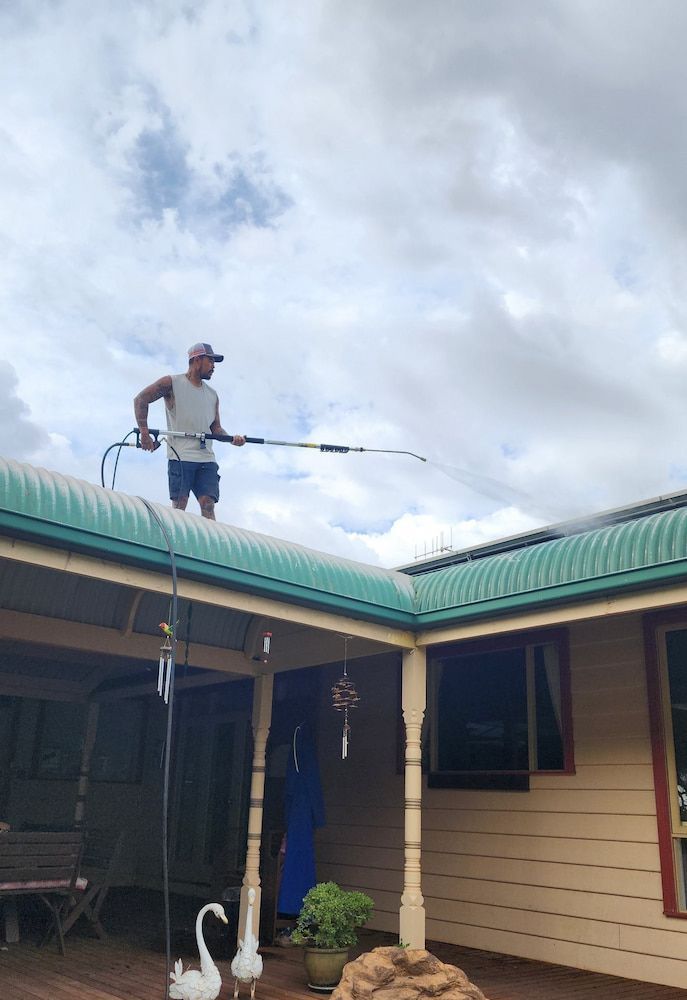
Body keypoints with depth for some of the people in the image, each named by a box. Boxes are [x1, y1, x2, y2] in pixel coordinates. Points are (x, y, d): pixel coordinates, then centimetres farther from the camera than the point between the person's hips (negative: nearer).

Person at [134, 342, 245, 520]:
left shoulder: (213, 395, 20)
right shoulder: (172, 383, 5)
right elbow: (140, 400, 3)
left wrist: (232, 438, -1)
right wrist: (144, 432, -8)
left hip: (207, 459, 4)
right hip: (180, 456, -4)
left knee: (208, 505, -8)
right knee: (179, 506, -8)